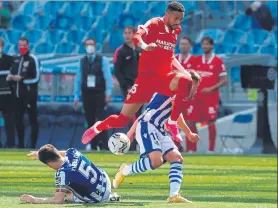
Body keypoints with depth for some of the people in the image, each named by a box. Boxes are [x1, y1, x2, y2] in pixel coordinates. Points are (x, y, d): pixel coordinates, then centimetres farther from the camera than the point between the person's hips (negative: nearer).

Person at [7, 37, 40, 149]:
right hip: (18, 94, 7)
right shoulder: (16, 60, 15)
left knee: (32, 120, -1)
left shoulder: (33, 59, -8)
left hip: (29, 95, -7)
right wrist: (10, 77, 2)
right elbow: (12, 74, 25)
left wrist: (22, 79, -16)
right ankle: (20, 144, 20)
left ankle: (33, 146, 1)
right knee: (18, 119, 11)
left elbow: (36, 78, -12)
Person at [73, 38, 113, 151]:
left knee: (101, 119, -9)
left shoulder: (102, 60, -1)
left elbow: (108, 77, -5)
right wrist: (76, 95, 5)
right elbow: (78, 79, 10)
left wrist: (108, 93, -13)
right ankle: (93, 144, 12)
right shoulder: (82, 61, 9)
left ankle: (103, 144, -11)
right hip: (86, 94, 3)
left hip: (99, 94, -3)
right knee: (90, 120, 6)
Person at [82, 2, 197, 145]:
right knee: (123, 120, -2)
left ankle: (172, 123, -21)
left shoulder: (176, 30, 10)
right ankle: (97, 127, 31)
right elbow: (137, 36, -28)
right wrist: (144, 45, -49)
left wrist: (183, 70, 14)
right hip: (146, 77, -4)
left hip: (164, 78, 4)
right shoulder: (155, 24, -8)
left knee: (186, 81, -32)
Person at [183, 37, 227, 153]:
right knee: (190, 122, 0)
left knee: (211, 123, -4)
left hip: (211, 97, -4)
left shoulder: (218, 61, -2)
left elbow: (224, 80, -3)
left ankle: (211, 150, 3)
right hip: (196, 96, 4)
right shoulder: (197, 60, 11)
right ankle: (192, 149, 9)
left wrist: (211, 88, -15)